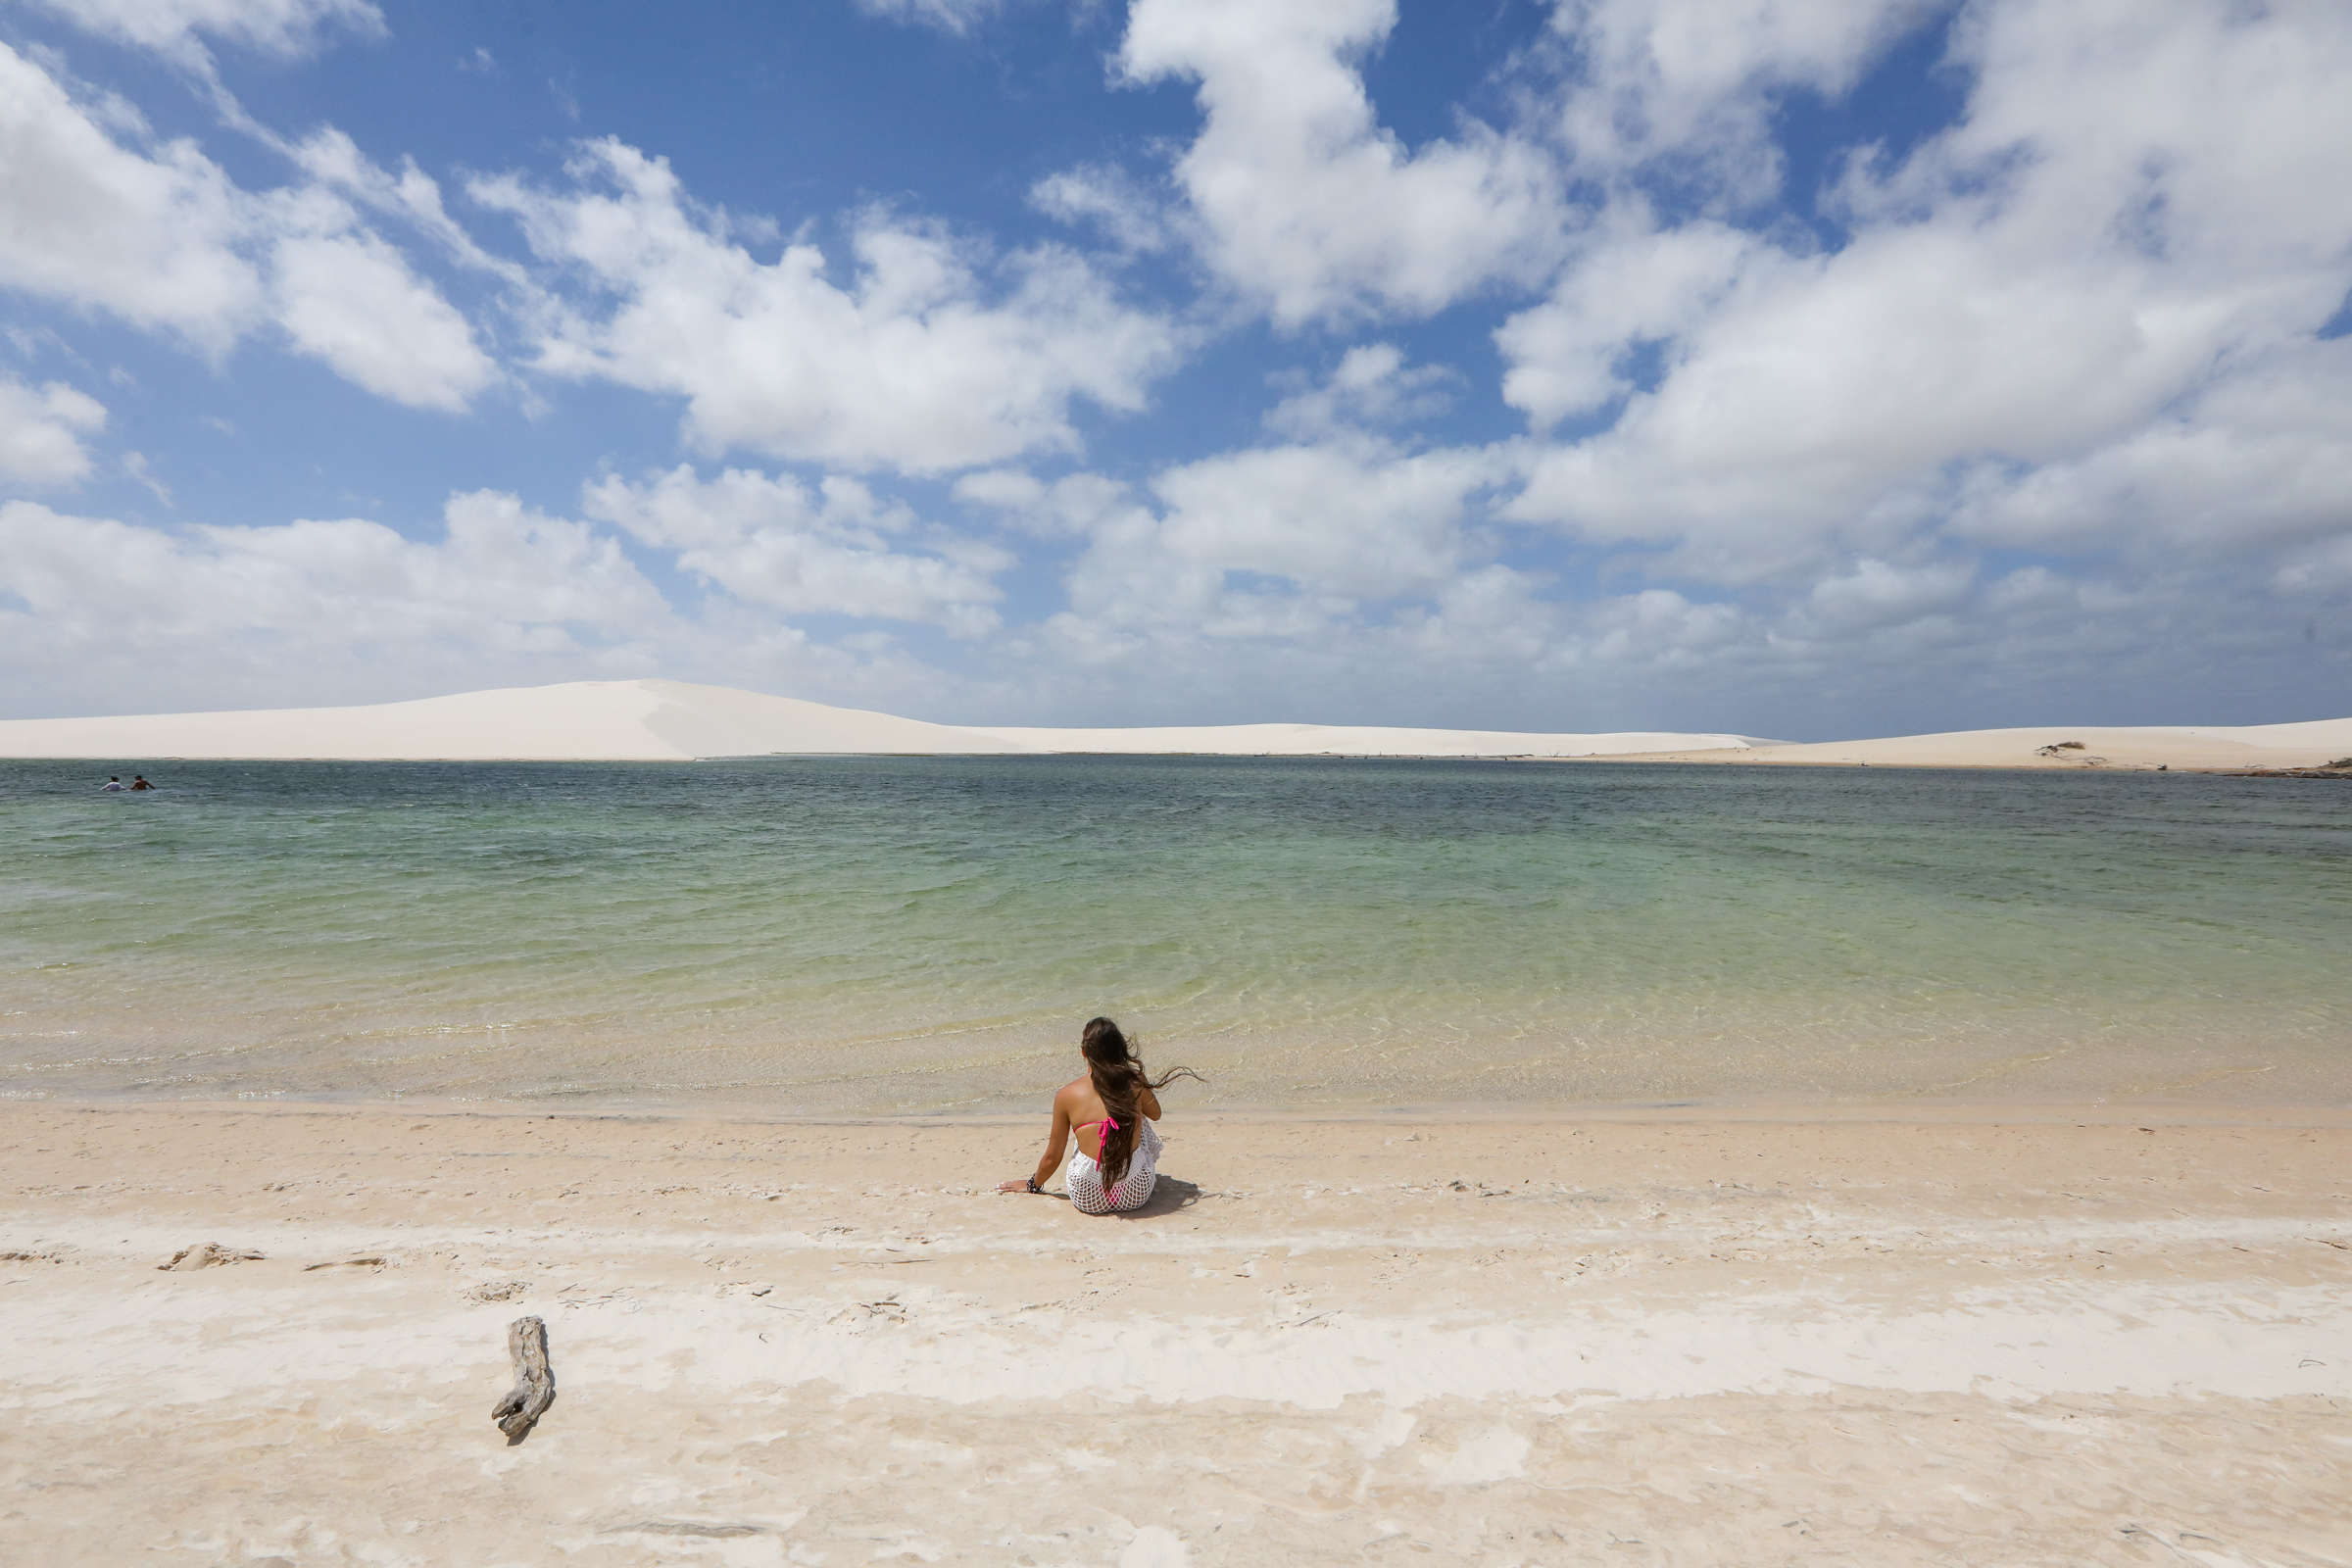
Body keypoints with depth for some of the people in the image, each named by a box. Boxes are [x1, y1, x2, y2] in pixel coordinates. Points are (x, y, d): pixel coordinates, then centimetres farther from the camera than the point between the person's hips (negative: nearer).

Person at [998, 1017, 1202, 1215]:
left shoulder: (1067, 1094, -5)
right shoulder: (1135, 1082, -4)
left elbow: (1052, 1157, 5)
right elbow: (1155, 1114, 19)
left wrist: (1033, 1185, 24)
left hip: (1089, 1201, 0)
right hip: (1136, 1195, 0)